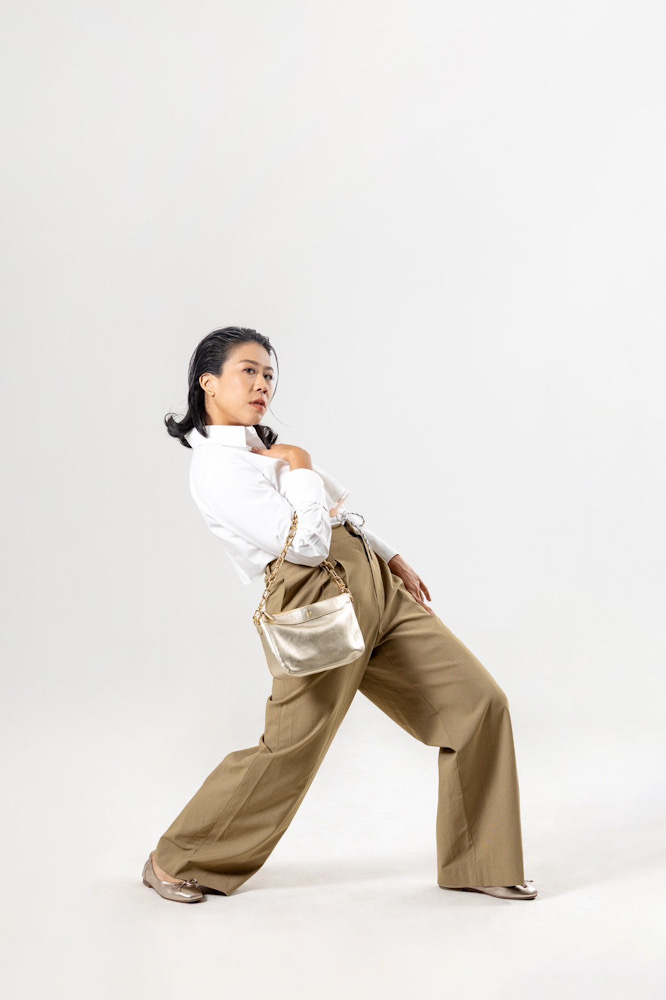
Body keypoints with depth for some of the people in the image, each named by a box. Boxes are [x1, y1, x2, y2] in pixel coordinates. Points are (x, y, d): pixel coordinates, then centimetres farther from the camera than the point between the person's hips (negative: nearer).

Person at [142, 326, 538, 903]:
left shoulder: (267, 446, 17)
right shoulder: (216, 466, -13)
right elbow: (306, 543, -20)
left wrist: (393, 558, 22)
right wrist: (301, 468, -9)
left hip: (377, 585, 9)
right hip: (317, 603, -9)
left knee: (480, 702, 4)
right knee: (289, 752, -4)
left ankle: (476, 864, 16)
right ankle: (175, 862, 20)